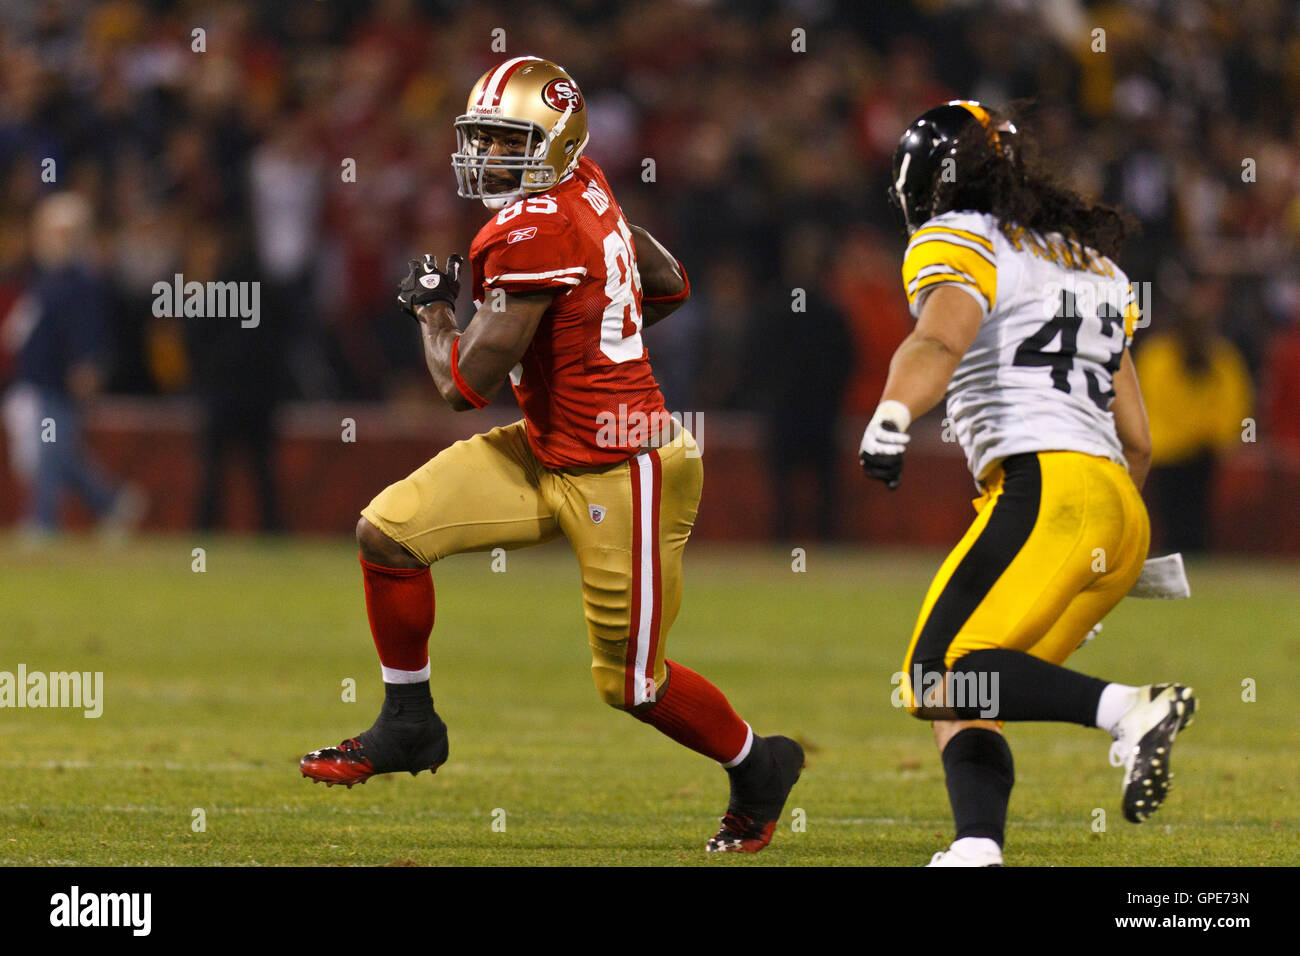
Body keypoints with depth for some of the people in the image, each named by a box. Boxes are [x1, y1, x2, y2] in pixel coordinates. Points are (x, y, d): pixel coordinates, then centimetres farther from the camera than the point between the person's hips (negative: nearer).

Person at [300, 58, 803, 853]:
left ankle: (757, 767, 31)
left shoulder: (532, 233, -24)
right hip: (546, 453, 10)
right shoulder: (585, 190, 3)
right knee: (389, 531, 0)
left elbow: (465, 384, -18)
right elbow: (670, 286, 18)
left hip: (616, 477, -10)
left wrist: (433, 306, 0)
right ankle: (409, 726, 15)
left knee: (632, 683, 5)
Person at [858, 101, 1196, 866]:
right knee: (963, 702, 7)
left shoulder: (959, 244, 4)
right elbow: (1138, 441, 29)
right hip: (1122, 512, 8)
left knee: (941, 678, -14)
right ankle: (979, 848, -15)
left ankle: (1126, 710, -29)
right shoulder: (1093, 263, 28)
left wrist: (892, 416, -38)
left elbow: (940, 339, -21)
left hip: (1046, 488, -8)